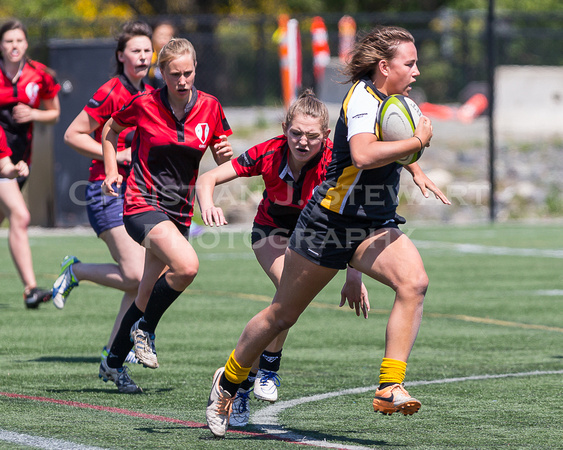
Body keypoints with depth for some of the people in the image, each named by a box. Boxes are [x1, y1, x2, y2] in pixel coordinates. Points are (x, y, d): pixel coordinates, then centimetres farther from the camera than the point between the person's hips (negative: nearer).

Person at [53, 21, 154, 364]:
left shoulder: (151, 95, 11)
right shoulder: (111, 94, -12)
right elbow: (73, 135, -11)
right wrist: (116, 155, -16)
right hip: (108, 191, -8)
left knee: (144, 278, -1)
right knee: (135, 276, -17)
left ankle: (115, 349, 7)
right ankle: (75, 272, 8)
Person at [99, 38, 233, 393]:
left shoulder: (210, 108, -1)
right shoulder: (144, 104, -9)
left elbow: (222, 163, 8)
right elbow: (111, 130, 11)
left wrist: (226, 155, -14)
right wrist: (112, 172, 0)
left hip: (180, 211, 5)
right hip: (143, 204, -5)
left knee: (150, 295, 11)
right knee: (187, 265, -28)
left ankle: (114, 363, 30)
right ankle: (144, 329, -4)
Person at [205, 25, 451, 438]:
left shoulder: (391, 99, 8)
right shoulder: (363, 99, -18)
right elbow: (363, 155, -38)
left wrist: (416, 171, 21)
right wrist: (418, 141, -27)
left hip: (375, 226, 7)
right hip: (330, 221, -7)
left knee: (415, 282, -22)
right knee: (283, 314, 6)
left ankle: (390, 388, -24)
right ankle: (228, 380, 29)